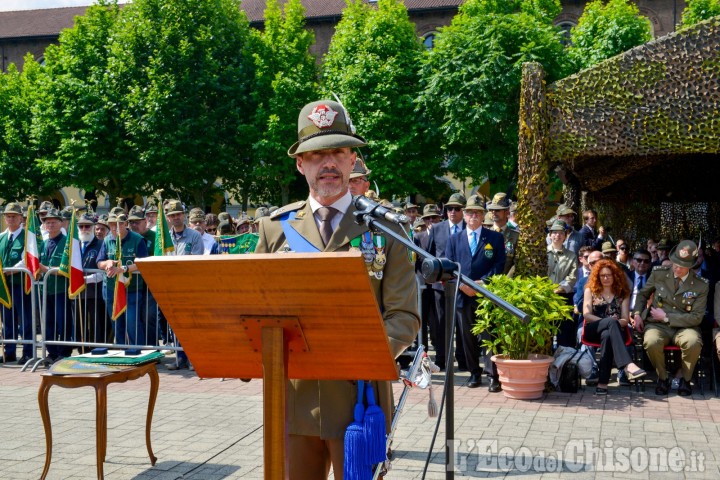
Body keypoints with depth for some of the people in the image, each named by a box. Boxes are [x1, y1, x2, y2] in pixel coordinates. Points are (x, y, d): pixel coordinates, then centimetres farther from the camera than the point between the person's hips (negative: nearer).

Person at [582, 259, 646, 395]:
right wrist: (609, 321, -12)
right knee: (611, 321, -36)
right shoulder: (590, 290, 15)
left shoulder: (623, 293, 16)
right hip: (592, 330, 0)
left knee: (607, 335, -39)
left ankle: (602, 383, -44)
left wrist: (614, 323, -16)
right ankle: (628, 365, -54)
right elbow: (586, 315, 2)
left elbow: (625, 320, 8)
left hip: (612, 331, 1)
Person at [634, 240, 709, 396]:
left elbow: (696, 317, -5)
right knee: (651, 342, -35)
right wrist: (637, 314, 3)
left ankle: (685, 379, -5)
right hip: (657, 326, 1)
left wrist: (666, 317, -10)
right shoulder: (659, 274, 2)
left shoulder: (701, 286, -3)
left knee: (693, 342, -36)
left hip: (684, 328, -1)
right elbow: (642, 294, 20)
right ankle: (662, 378, -5)